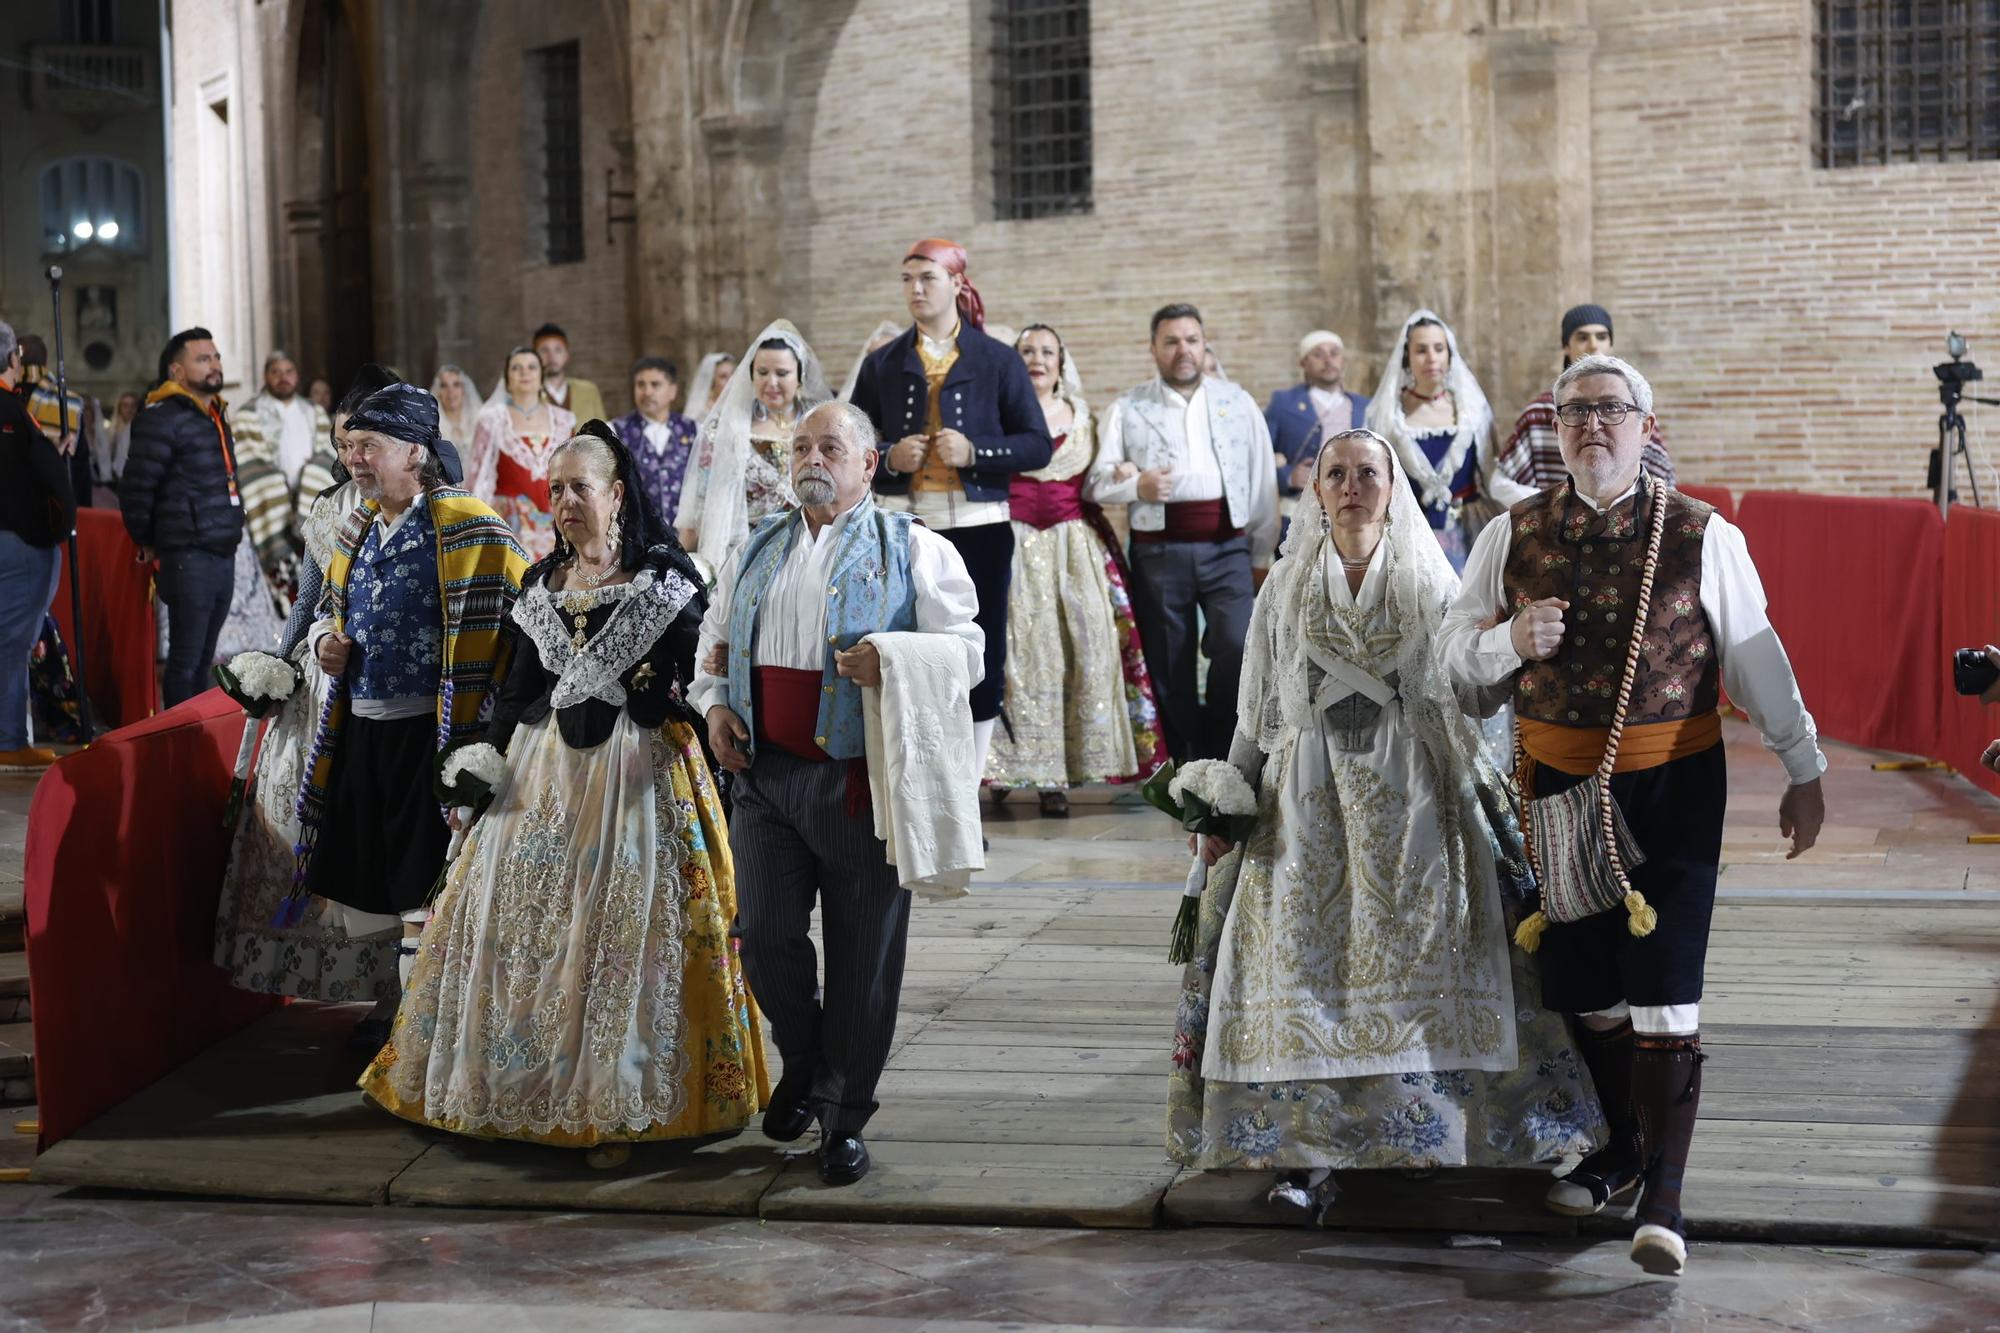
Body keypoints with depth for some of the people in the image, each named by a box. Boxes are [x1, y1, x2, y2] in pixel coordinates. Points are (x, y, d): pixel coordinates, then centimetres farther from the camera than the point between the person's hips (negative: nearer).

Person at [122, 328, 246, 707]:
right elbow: (135, 490, -14)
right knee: (185, 662, -4)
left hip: (223, 556, 8)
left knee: (203, 660, 14)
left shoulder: (215, 416, 17)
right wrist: (147, 544, -3)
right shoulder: (163, 419, -11)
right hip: (189, 558, -8)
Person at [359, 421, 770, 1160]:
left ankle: (619, 1104, 5)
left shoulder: (664, 575, -3)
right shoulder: (540, 584, 13)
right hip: (545, 773, 5)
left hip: (636, 773, -5)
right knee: (521, 921, 5)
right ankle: (514, 1088, 18)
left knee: (625, 929, -4)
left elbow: (696, 679, -5)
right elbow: (518, 689, 15)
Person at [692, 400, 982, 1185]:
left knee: (863, 956, 1)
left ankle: (844, 1116, 15)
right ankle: (803, 1062, 26)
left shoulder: (913, 550, 4)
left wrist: (893, 663, -19)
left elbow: (966, 649, -2)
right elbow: (714, 641, 26)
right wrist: (714, 704, 7)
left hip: (863, 782, -3)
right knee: (766, 935, -3)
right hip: (766, 774, 4)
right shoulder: (759, 550, 18)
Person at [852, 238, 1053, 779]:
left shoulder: (998, 360, 5)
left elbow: (1038, 445, 1)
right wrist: (889, 458, -9)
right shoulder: (883, 365, 10)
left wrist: (975, 452, -14)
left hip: (978, 526, -1)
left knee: (981, 657, 1)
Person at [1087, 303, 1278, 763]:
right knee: (1170, 670, 4)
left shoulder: (1237, 403, 11)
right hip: (1159, 552, 0)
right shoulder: (1128, 409, 7)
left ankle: (1220, 754, 1)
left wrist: (1262, 556, 7)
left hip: (1227, 548, 0)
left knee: (1238, 646, -17)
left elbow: (1262, 482, 10)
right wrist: (1136, 486, -15)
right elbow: (1095, 483, 5)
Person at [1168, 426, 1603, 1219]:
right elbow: (1258, 713, 10)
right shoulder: (1286, 589, 9)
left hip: (1411, 805, -1)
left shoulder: (1430, 585, 5)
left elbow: (1471, 690, -1)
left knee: (1415, 966, -5)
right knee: (1302, 968, -4)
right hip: (1307, 806, 1)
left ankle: (1425, 1137, 4)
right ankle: (1305, 1151, -1)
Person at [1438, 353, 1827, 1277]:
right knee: (1584, 983, 13)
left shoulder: (1702, 536, -4)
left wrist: (1803, 769, 5)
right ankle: (1621, 1148, 34)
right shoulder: (1514, 535, 2)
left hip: (1673, 786, -3)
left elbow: (1757, 656, 2)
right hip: (1559, 785, 3)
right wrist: (1511, 639, -17)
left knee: (1663, 986, -7)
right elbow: (1454, 654, 4)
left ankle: (1663, 1198, -1)